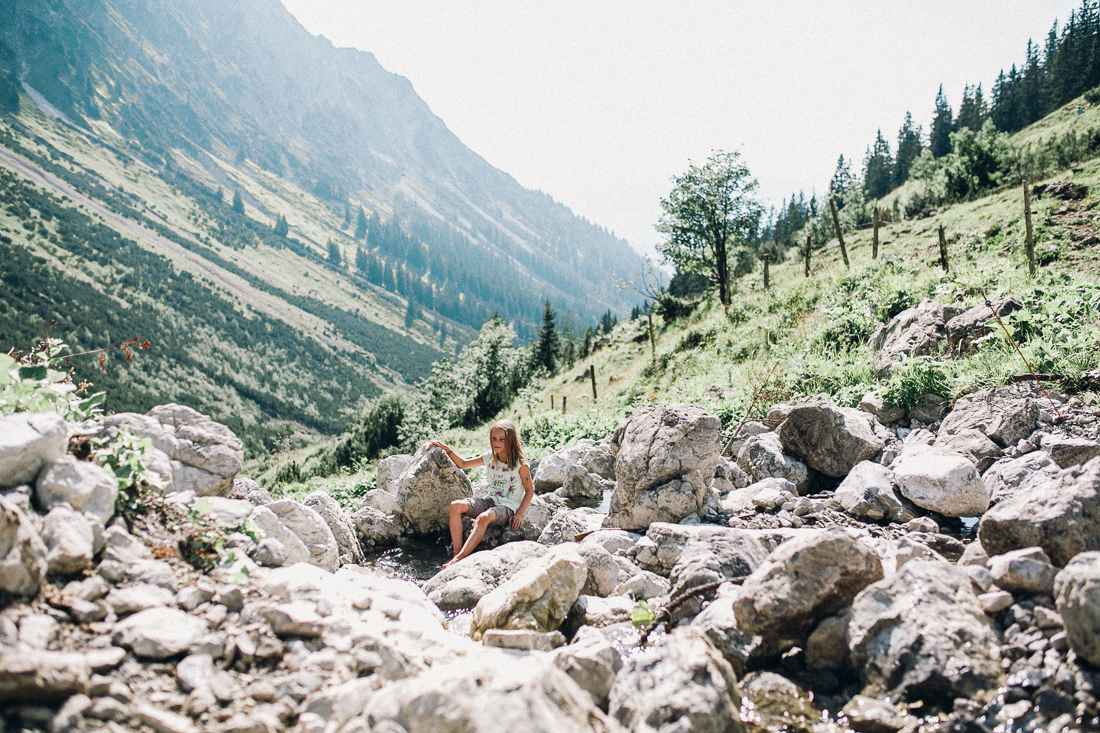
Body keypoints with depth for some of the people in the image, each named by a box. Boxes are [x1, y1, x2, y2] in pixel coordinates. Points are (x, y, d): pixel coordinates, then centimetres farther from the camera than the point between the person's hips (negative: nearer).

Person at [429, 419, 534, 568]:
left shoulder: (520, 464, -6)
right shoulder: (489, 457, 9)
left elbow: (530, 490, -1)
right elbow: (463, 464, 21)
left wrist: (519, 514, -12)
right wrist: (447, 449, 8)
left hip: (508, 507, -6)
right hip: (488, 500, 6)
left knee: (484, 518, -38)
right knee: (455, 506, -20)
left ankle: (458, 559, -40)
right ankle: (457, 552, -26)